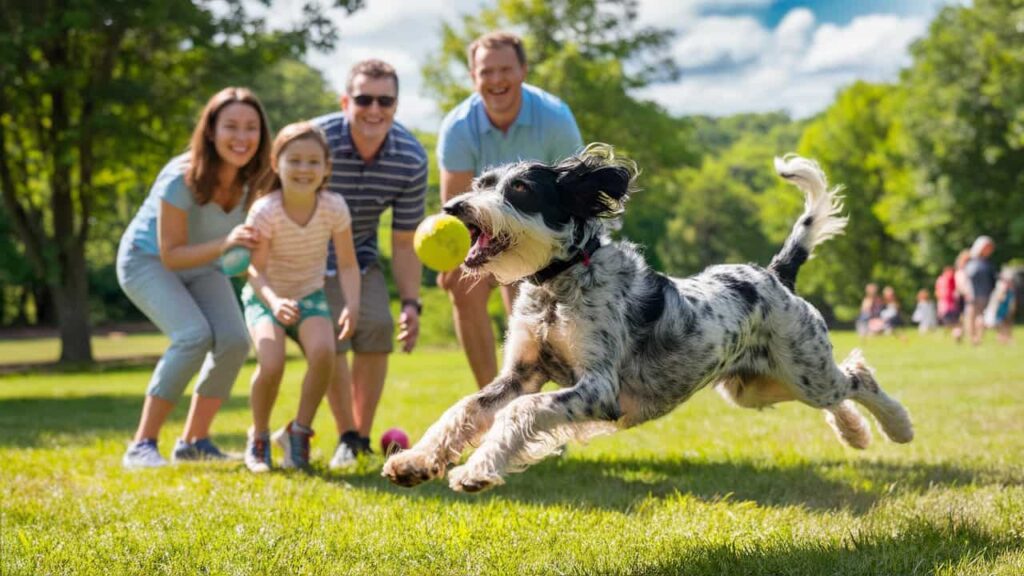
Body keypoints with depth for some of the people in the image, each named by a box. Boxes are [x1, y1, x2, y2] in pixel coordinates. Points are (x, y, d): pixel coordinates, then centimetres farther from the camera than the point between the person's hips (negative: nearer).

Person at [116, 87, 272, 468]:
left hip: (202, 266, 6)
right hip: (148, 260, -5)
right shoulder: (182, 179, -32)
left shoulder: (255, 179, -15)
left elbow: (254, 240, 0)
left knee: (234, 340, -17)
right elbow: (171, 255, -28)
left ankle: (193, 442, 2)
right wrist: (224, 244, -43)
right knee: (195, 336, -28)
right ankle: (142, 445, -18)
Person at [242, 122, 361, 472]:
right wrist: (274, 301, -44)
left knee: (323, 352, -28)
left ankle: (299, 431, -4)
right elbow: (255, 270, -24)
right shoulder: (264, 211, -24)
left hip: (310, 297, 2)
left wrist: (352, 304, -29)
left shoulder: (334, 208, -16)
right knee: (271, 363, -27)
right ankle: (259, 437, 3)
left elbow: (347, 265, -12)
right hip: (266, 299, -2)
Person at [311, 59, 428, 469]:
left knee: (378, 326, -15)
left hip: (360, 255, 3)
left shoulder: (411, 159, -16)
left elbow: (405, 241, -6)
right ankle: (347, 439, -7)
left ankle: (364, 437, 0)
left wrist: (410, 303, -11)